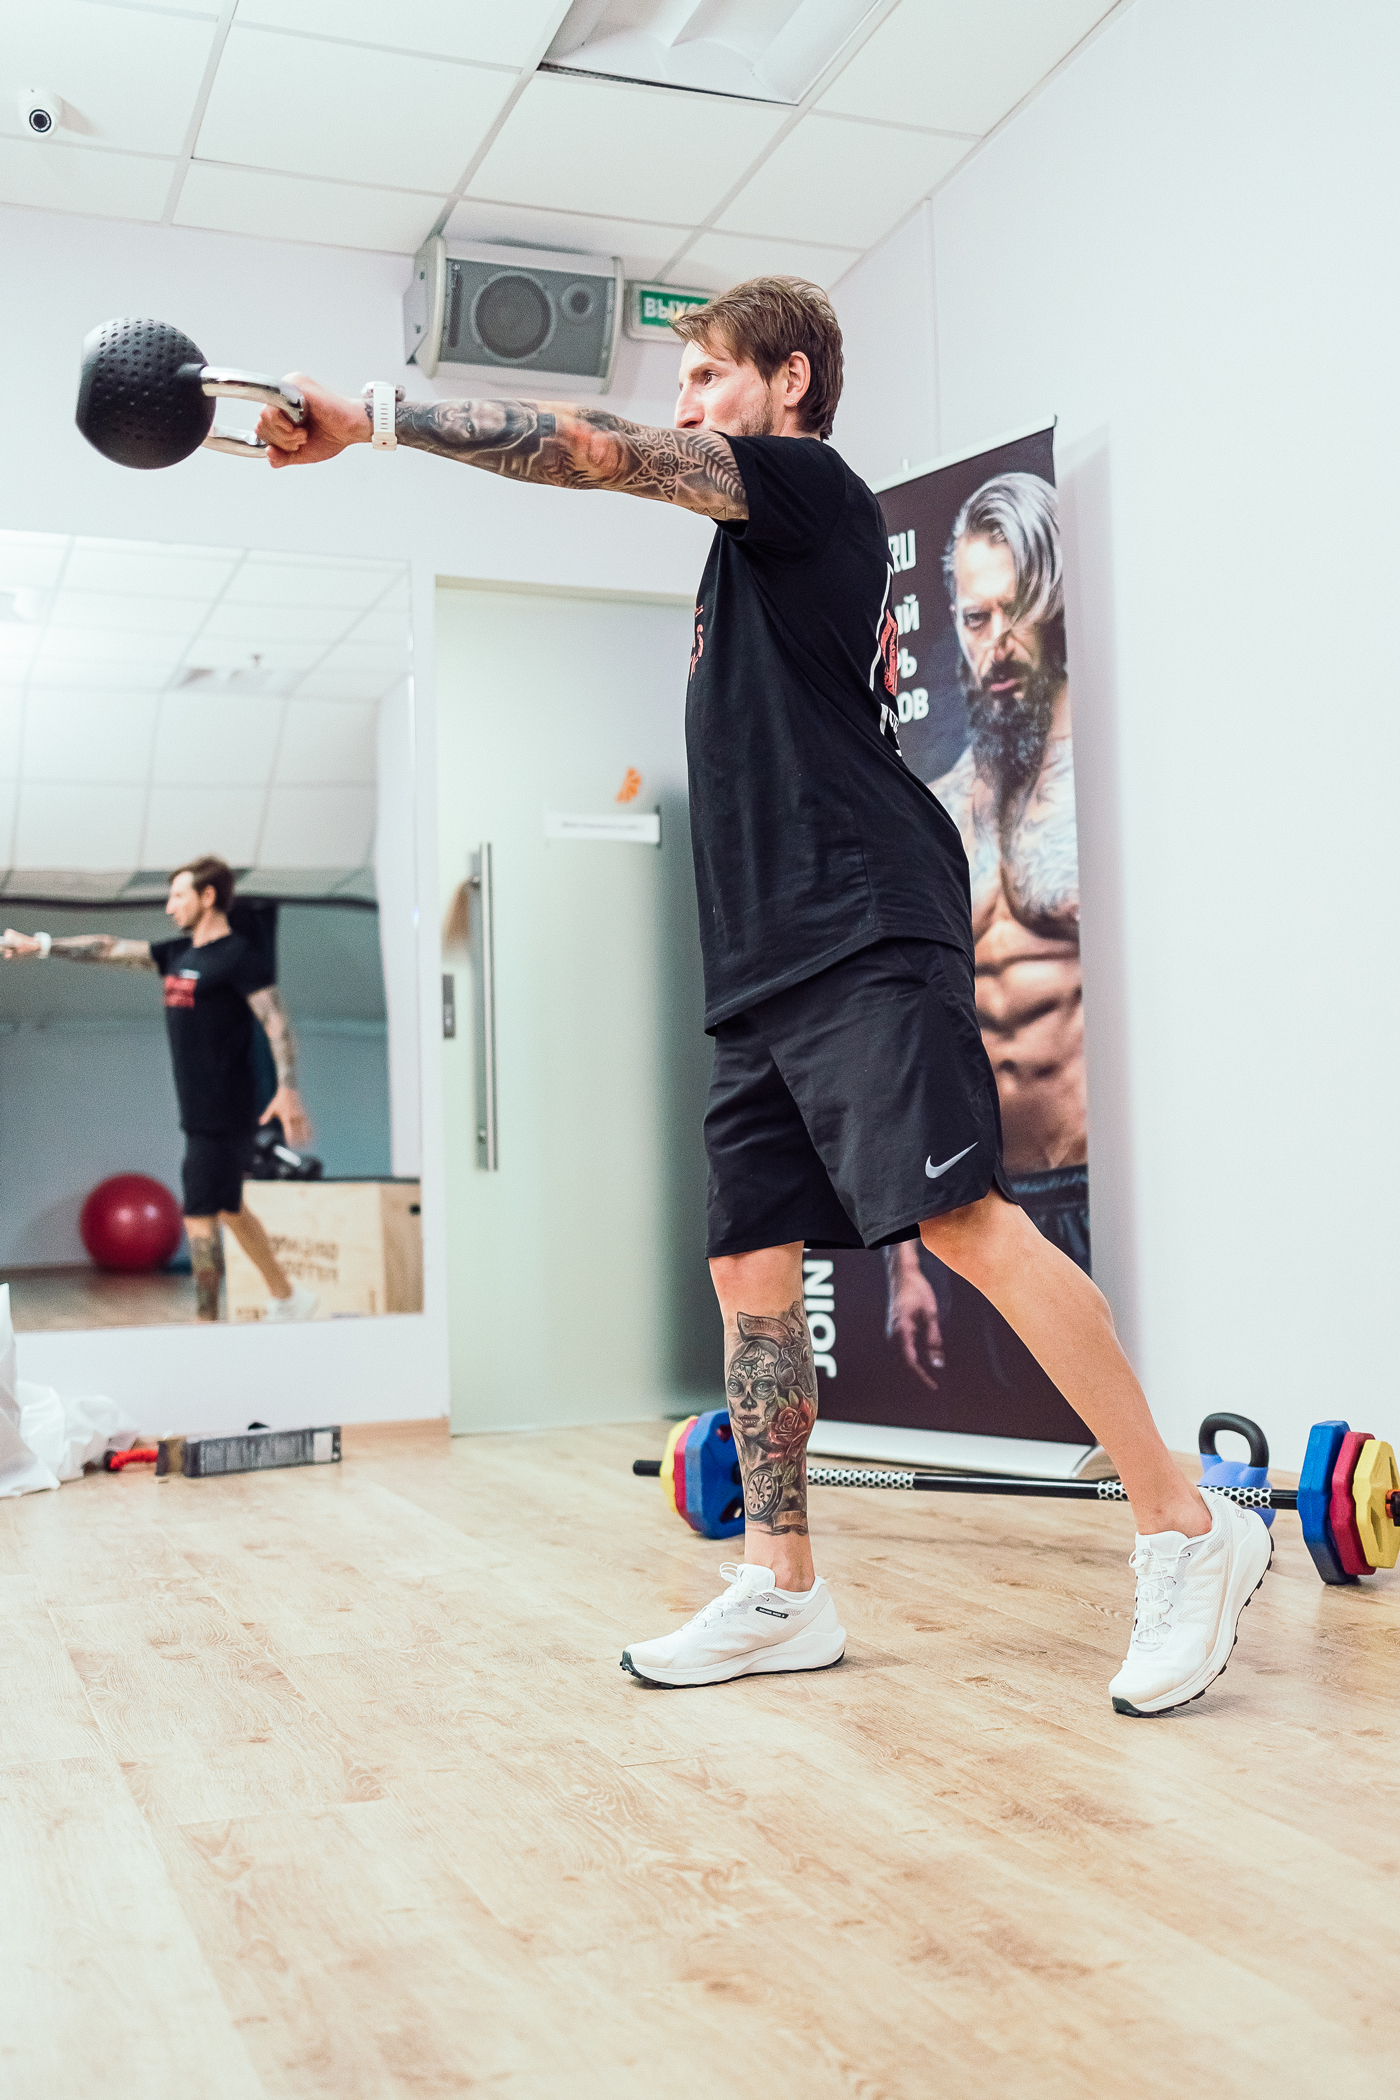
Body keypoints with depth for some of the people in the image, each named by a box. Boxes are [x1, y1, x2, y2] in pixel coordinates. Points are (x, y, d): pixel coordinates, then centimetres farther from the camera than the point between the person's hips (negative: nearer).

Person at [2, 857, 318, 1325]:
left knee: (200, 1215, -7)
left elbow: (277, 1022, -19)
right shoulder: (178, 953, 13)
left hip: (223, 1115, -9)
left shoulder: (237, 955, -11)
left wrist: (287, 1089, -29)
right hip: (201, 1112, 9)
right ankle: (287, 1297, 28)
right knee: (229, 1209, 17)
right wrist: (40, 945, 19)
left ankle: (207, 1320, -3)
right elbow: (110, 949, 19)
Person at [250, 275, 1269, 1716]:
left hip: (863, 940, -10)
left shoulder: (811, 484, 2)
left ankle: (1185, 1530, -10)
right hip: (763, 973, 10)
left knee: (965, 1221, -18)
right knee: (750, 1262, 5)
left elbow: (594, 450, -8)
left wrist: (366, 419, -6)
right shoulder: (753, 552, 28)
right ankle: (781, 1593, 12)